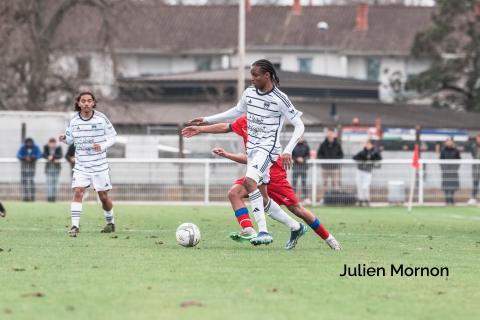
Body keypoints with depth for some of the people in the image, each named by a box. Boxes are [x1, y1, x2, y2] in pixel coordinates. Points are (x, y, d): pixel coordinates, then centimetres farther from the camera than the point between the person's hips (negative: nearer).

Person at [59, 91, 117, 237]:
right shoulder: (74, 121, 0)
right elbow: (70, 139, 13)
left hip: (99, 165, -1)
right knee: (78, 192, -17)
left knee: (103, 196, 7)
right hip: (81, 165, 1)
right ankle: (75, 226, -18)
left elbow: (112, 137, 0)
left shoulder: (101, 119, -7)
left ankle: (110, 222, 31)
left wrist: (102, 146, -19)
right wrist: (64, 139, -10)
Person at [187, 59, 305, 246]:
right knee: (263, 197, 9)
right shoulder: (249, 92, 7)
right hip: (252, 147, 8)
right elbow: (237, 111, 26)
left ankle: (263, 231, -33)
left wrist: (288, 151, -21)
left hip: (268, 147, -8)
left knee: (249, 180, -30)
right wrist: (207, 120, 25)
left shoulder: (279, 99, -13)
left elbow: (299, 126, -10)